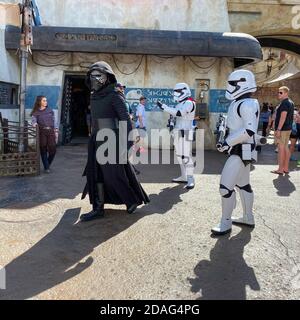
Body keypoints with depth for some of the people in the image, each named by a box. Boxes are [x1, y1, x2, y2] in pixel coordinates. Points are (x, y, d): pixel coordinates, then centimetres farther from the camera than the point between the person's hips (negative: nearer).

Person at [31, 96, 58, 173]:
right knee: (43, 150, -1)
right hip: (42, 132, -2)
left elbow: (54, 121, 14)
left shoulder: (50, 110, 13)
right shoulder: (36, 112, 6)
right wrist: (34, 124, -30)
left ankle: (48, 164, 22)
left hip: (51, 131, 2)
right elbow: (33, 120, -6)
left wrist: (56, 131, 8)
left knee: (53, 150, -4)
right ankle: (46, 168, 10)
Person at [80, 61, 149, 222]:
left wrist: (128, 143, -21)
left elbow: (125, 119, -16)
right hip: (97, 140, 8)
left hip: (112, 140, -8)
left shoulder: (115, 95, -13)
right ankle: (98, 208, 13)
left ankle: (133, 199, 23)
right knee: (96, 173, 6)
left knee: (114, 174, 1)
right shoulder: (94, 96, 10)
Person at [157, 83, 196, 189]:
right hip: (178, 133, 10)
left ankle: (190, 180, -11)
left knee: (186, 155, -13)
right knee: (180, 155, 12)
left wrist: (164, 107, -25)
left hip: (185, 133, -10)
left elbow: (179, 113, -27)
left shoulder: (189, 103, -12)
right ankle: (184, 177, 20)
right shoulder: (180, 104, 18)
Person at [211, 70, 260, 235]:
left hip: (241, 151, -11)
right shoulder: (241, 103, 12)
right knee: (243, 184, 19)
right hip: (241, 150, 11)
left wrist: (228, 142, -25)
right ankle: (248, 218, 32)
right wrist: (228, 142, 12)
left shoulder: (247, 104, -18)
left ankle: (225, 223, 4)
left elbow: (250, 131, -28)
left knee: (226, 187, -8)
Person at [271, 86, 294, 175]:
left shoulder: (284, 103, -15)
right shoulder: (291, 103, 16)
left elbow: (283, 117, -22)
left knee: (281, 148, -7)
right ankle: (286, 168, 16)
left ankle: (280, 169, -4)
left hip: (282, 129, -10)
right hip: (288, 128, 10)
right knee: (286, 148, 12)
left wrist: (278, 129, -24)